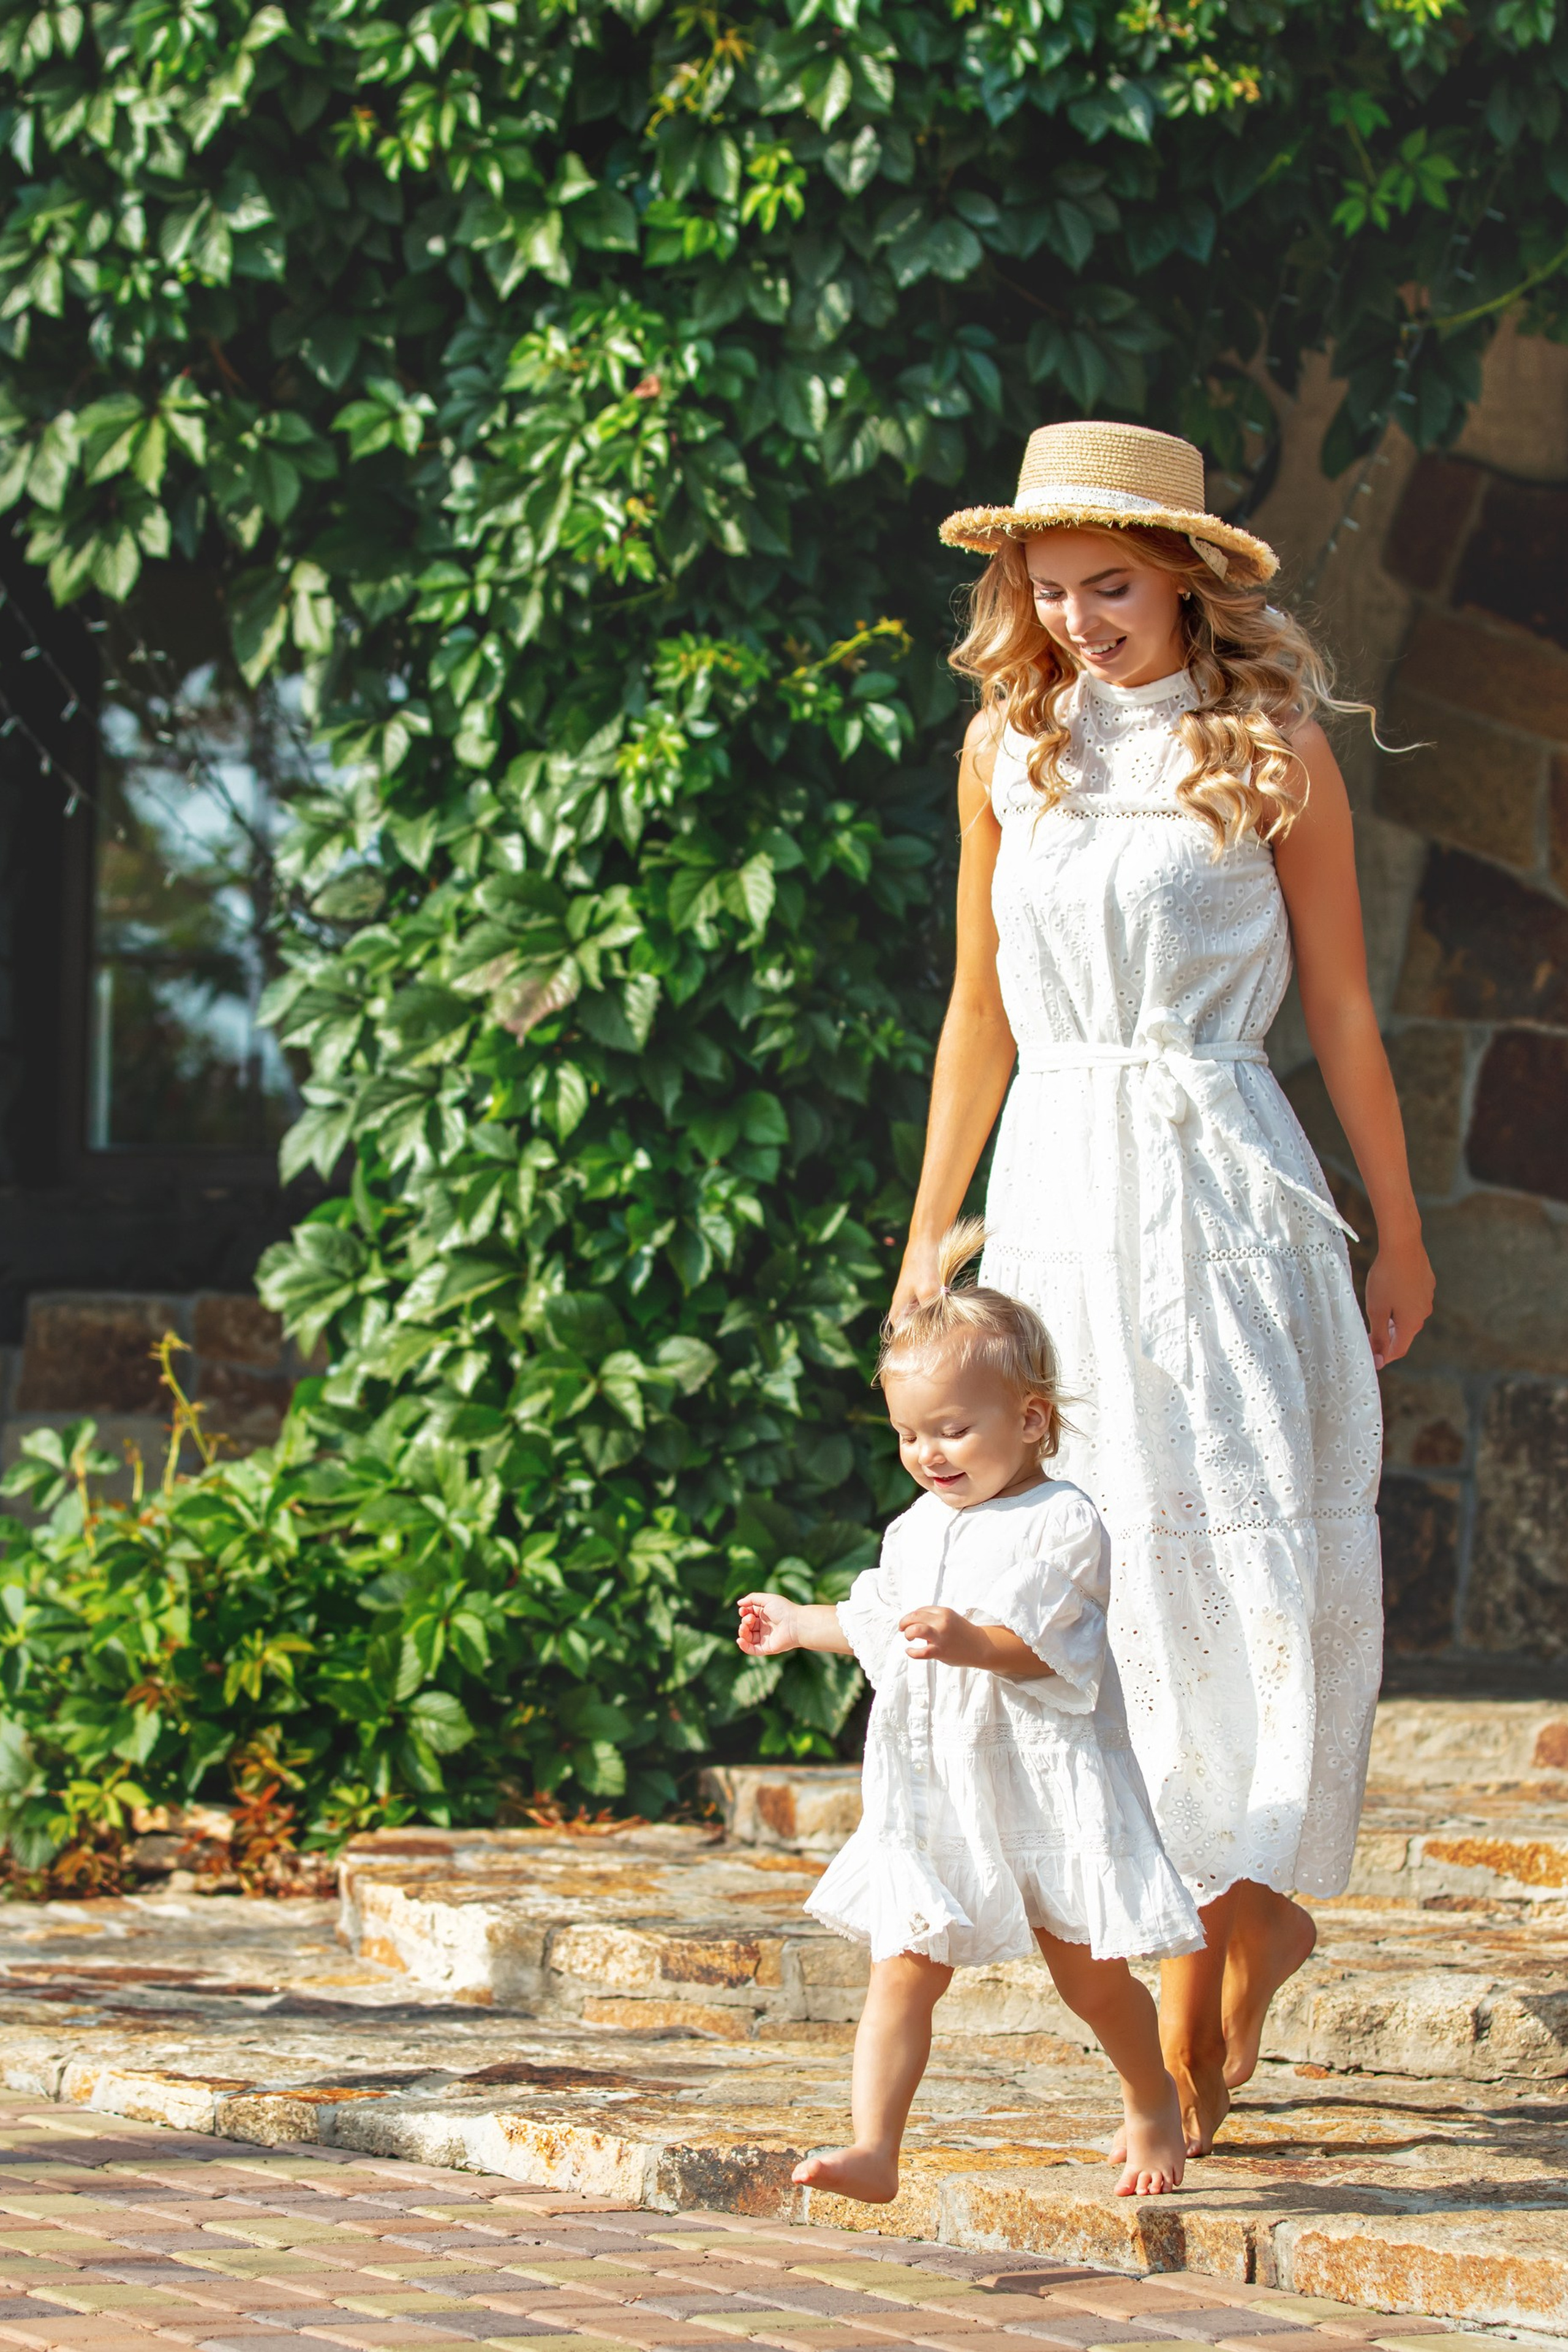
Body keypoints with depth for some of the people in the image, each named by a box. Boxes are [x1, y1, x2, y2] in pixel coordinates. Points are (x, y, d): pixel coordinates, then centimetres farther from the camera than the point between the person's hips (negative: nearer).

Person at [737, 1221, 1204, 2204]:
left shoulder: (1062, 1523, -10)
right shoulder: (919, 1530, 13)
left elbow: (1033, 1645, -22)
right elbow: (879, 1623, 31)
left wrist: (967, 1639, -39)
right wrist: (798, 1624, 39)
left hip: (1041, 1788, -5)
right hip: (930, 1795, 5)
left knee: (1091, 1974, 8)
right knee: (903, 1970, -8)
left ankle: (1153, 2104, 35)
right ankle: (873, 2151, -16)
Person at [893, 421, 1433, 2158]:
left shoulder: (1269, 746, 0)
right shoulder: (1007, 746, 10)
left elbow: (1340, 1007, 5)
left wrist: (1400, 1233, 7)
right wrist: (927, 1234, 16)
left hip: (1220, 1182, -4)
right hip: (1056, 1185, 4)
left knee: (1239, 1554, -9)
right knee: (1090, 1572, 2)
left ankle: (1193, 2009, -2)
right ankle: (1257, 1912, 17)